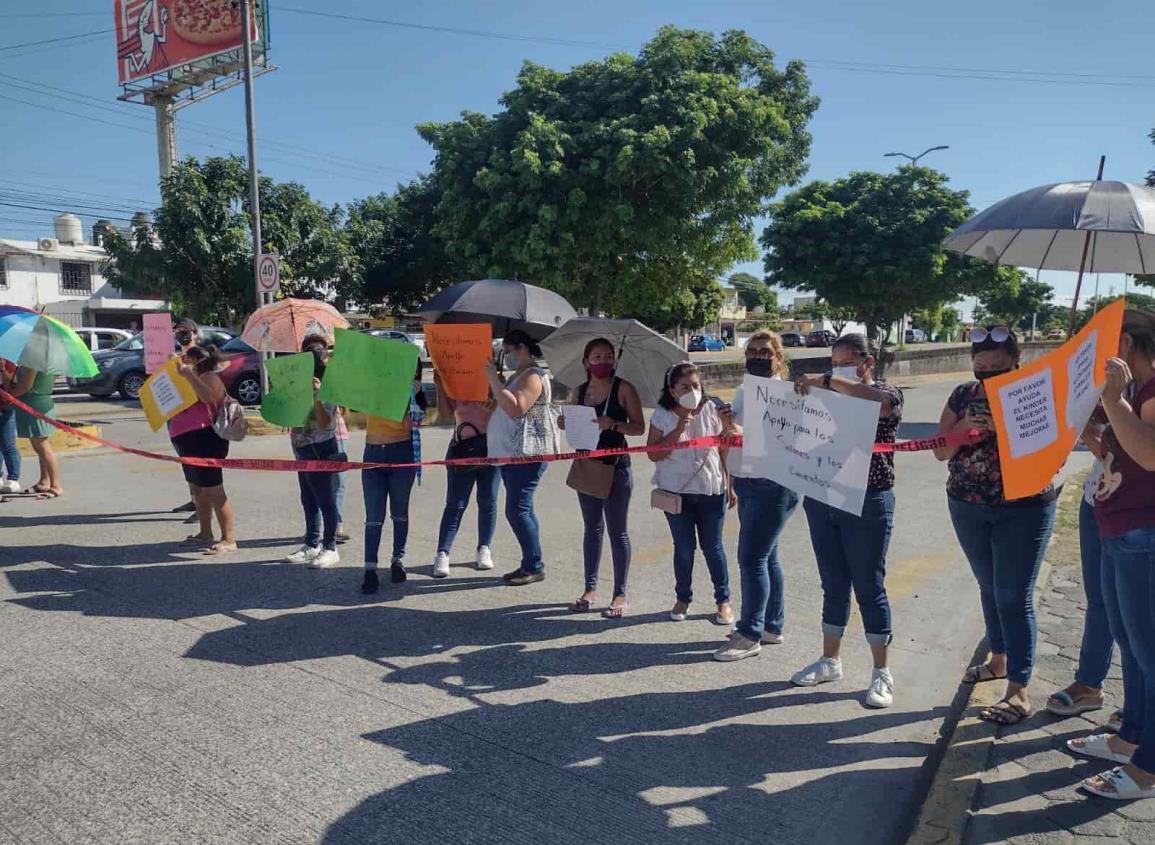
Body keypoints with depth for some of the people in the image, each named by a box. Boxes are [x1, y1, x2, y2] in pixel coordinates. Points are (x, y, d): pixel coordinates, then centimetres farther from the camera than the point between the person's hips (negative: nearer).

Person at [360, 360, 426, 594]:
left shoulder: (411, 391, 3)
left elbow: (415, 421, -8)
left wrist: (410, 394, -16)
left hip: (402, 453, -1)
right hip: (373, 454, 1)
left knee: (399, 511, 10)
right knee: (374, 515, -3)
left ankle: (398, 559, 24)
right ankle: (370, 569, -3)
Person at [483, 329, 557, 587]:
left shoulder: (533, 376, -12)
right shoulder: (518, 375, 20)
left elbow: (516, 409, -25)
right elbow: (503, 407, 27)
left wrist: (493, 380, -21)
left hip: (527, 454, -10)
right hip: (512, 453, 10)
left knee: (517, 510, -10)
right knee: (521, 510, 11)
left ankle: (535, 567, -1)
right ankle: (529, 565, 18)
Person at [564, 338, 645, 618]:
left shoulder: (624, 389, -6)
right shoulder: (579, 392, 8)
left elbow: (639, 427, -9)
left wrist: (613, 424, -25)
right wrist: (566, 423, -5)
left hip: (616, 467, -5)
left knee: (617, 532, 2)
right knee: (592, 528, 14)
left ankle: (620, 595, 11)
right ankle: (590, 588, 25)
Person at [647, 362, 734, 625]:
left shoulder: (710, 410, -2)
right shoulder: (662, 415, -4)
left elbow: (723, 448, 4)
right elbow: (654, 454, -10)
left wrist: (730, 485, 5)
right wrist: (678, 430, -20)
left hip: (711, 489, 0)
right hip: (676, 492, 0)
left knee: (712, 546, 8)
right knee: (684, 547, 7)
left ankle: (723, 600, 23)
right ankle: (683, 598, 26)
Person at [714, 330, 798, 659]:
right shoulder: (743, 392, 13)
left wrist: (746, 435, -34)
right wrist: (732, 481, 18)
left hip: (772, 487, -8)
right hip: (746, 484, 8)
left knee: (752, 558, -7)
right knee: (766, 557, 15)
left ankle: (750, 635, 3)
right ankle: (772, 626, 27)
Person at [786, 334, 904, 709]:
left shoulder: (887, 393, -4)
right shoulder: (828, 396, 11)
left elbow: (878, 401, -29)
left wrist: (827, 381, -28)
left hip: (867, 505, -5)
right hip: (821, 501, 5)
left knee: (869, 587, 2)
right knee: (833, 585, 14)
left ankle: (882, 673, 15)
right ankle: (830, 661, 27)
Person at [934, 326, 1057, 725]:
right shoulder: (963, 394, 2)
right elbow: (941, 452, 0)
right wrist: (963, 426, -18)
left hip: (1024, 509, -5)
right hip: (968, 508, 5)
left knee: (1014, 598, -5)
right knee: (989, 588, 18)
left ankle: (1019, 691, 3)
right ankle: (999, 659, 37)